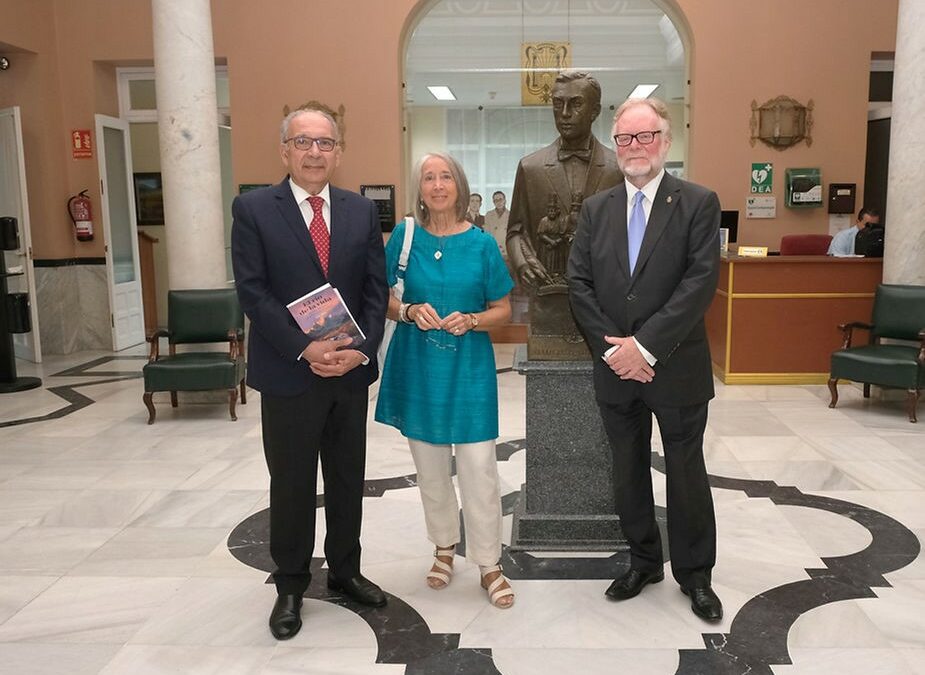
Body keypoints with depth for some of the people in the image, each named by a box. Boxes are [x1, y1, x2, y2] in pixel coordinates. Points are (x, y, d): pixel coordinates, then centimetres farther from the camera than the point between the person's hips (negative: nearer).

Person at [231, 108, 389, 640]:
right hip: (288, 373, -3)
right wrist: (305, 349, -18)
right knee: (292, 485, 9)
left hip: (351, 371, 3)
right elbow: (254, 293, -10)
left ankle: (345, 570, 34)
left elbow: (376, 289, 3)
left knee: (349, 480, 15)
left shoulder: (362, 210, 6)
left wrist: (360, 349, -11)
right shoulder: (253, 209, -4)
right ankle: (291, 586, 27)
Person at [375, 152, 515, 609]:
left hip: (468, 367, -1)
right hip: (418, 365, 2)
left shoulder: (481, 244, -3)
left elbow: (503, 309, 2)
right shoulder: (404, 237, 0)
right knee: (430, 467, 12)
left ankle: (488, 563, 14)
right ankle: (444, 548, 33)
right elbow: (382, 300, 5)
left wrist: (471, 320, -17)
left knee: (479, 468, -3)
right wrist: (409, 311, -15)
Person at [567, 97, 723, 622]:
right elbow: (579, 284, 0)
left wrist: (645, 345, -19)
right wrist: (611, 346, -12)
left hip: (677, 368, -3)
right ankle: (644, 562, 34)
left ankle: (695, 574, 28)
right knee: (628, 473, 15)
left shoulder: (699, 203, -5)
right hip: (615, 369, 4)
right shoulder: (596, 209, 6)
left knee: (687, 474, 10)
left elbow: (701, 283, -14)